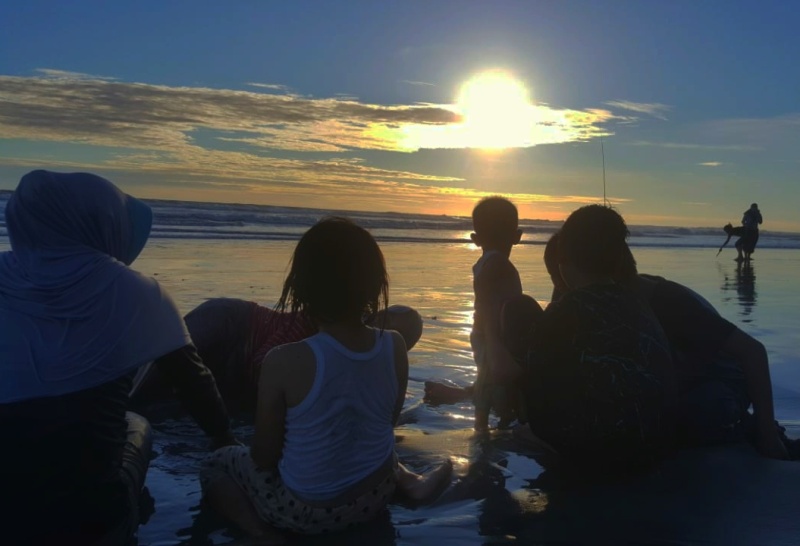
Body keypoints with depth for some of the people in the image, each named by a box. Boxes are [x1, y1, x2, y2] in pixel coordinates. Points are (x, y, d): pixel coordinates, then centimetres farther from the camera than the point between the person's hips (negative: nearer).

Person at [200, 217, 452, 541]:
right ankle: (408, 482, 18)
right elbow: (386, 425, 1)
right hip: (375, 497, 4)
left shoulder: (284, 361, -28)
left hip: (303, 509, -4)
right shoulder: (395, 347, -15)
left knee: (217, 464, 21)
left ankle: (262, 532, 0)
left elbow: (263, 457, -15)